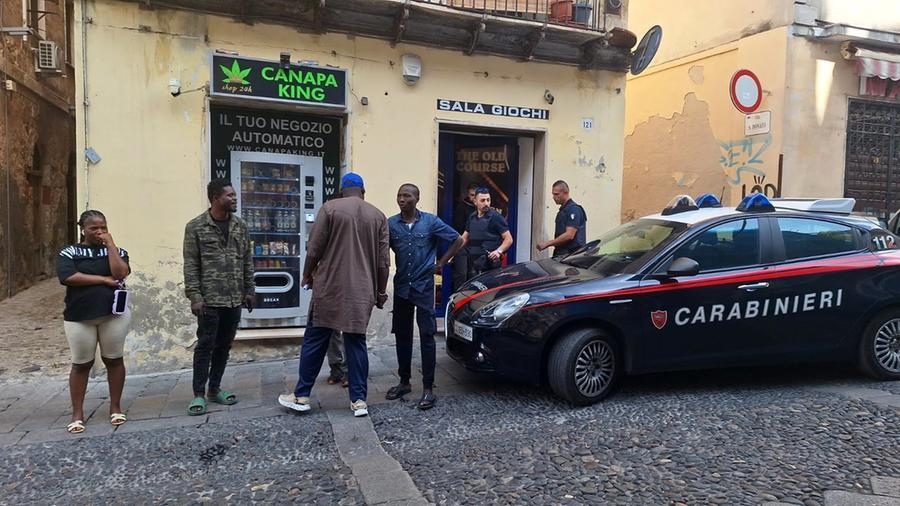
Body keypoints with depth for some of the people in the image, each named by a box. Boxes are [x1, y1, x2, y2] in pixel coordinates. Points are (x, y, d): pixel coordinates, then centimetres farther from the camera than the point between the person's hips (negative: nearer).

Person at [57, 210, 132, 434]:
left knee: (114, 360, 7)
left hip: (114, 313, 1)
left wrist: (110, 244, -9)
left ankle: (115, 407, 19)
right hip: (79, 317, -1)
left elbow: (120, 274, -12)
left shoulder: (116, 250, 7)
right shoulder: (69, 252, 3)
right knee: (81, 364, 7)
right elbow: (68, 277, -14)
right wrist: (104, 279, -13)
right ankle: (77, 414, 17)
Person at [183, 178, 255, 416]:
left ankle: (215, 389, 24)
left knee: (224, 345, 12)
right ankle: (199, 394, 12)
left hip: (234, 299, 5)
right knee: (205, 345, 2)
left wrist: (250, 290, 8)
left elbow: (247, 261, 12)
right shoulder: (196, 227, -4)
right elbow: (191, 265, -6)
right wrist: (194, 296, -11)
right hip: (209, 299, -5)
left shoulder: (240, 226, 9)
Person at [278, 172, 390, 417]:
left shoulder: (330, 208, -1)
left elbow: (314, 250, -4)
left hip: (330, 287, -2)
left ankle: (301, 396, 16)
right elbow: (383, 261, 6)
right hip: (362, 291, 3)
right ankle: (359, 400, 9)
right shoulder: (378, 215, 8)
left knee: (314, 341, 7)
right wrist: (381, 291, 14)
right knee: (356, 343, 8)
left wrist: (307, 275, 12)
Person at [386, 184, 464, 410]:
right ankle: (404, 382, 24)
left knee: (426, 336, -3)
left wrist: (441, 263, 2)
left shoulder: (431, 221, -5)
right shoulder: (391, 223, 0)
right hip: (401, 287, 3)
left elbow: (458, 240, 3)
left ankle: (428, 388, 3)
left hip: (424, 287, -3)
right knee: (402, 335, 10)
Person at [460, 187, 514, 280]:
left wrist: (499, 251, -24)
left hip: (489, 263, -7)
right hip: (473, 262, 7)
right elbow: (464, 238, 24)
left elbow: (509, 239, -8)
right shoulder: (472, 217, 15)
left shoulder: (496, 217, -5)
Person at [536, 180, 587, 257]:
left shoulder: (574, 209, -12)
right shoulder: (562, 210, 19)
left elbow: (569, 235, -21)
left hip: (570, 254, -9)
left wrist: (547, 244, -20)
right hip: (560, 254, 9)